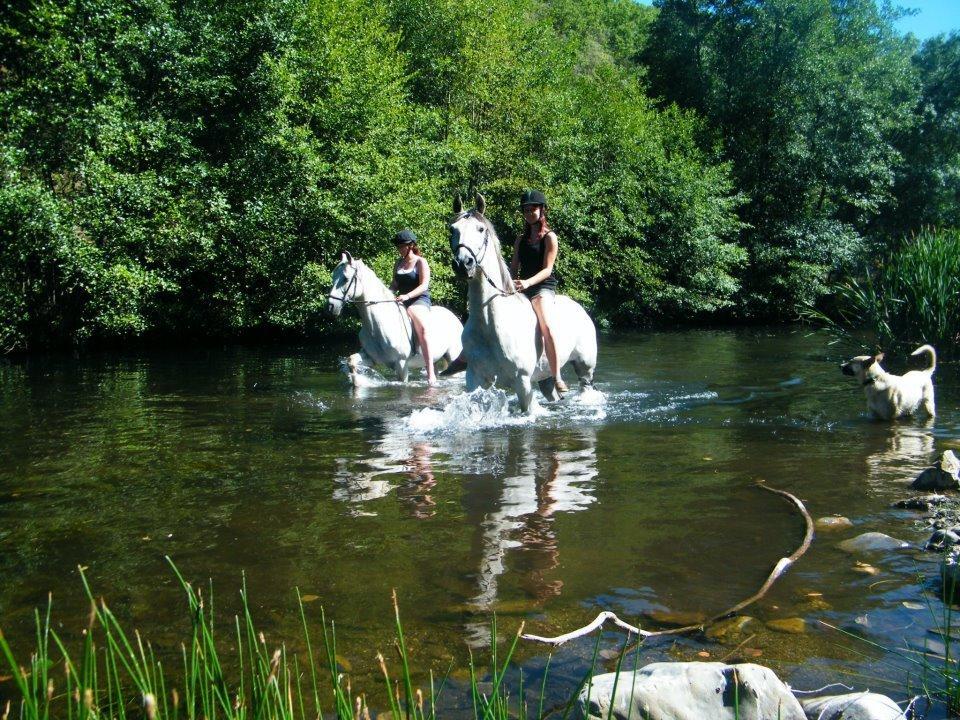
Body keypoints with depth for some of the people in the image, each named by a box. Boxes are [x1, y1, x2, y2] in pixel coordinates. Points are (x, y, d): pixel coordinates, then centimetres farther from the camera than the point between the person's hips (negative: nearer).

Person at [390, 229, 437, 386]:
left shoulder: (420, 262, -1)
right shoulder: (399, 263, 18)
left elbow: (424, 286, -11)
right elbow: (395, 284, 21)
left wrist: (407, 296, -24)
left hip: (420, 299, -7)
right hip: (402, 301, 8)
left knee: (422, 327, -32)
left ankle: (430, 373, -37)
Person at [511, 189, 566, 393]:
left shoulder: (549, 237, 2)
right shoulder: (521, 239, 19)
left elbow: (547, 269, -8)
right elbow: (514, 268, 17)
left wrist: (527, 283, -23)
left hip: (543, 287, -7)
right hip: (522, 288, 7)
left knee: (546, 326, -31)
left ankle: (557, 377, -29)